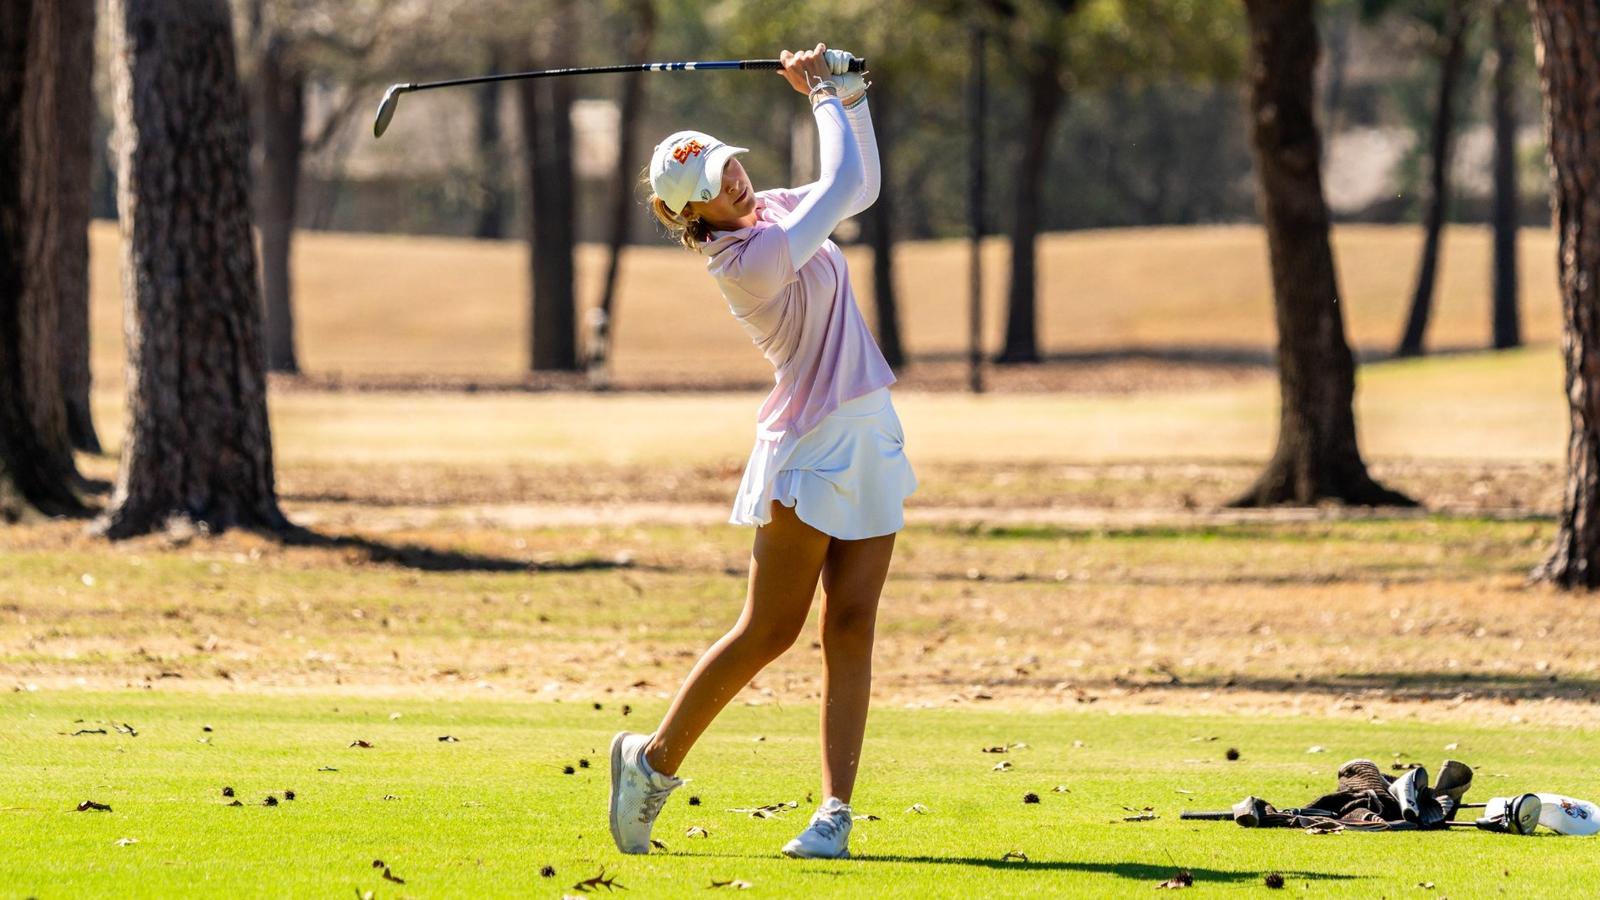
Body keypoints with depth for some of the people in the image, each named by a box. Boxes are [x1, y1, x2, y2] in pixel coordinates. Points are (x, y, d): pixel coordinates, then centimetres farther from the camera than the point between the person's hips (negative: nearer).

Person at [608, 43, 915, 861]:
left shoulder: (767, 213, 6)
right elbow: (844, 183, -19)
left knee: (851, 625, 0)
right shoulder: (747, 258, -21)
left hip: (869, 440, 8)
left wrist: (848, 92, 7)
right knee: (769, 630, -2)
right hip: (813, 447, -8)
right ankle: (654, 759, 14)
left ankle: (835, 809, -2)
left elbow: (858, 185, 19)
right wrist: (825, 98, -5)